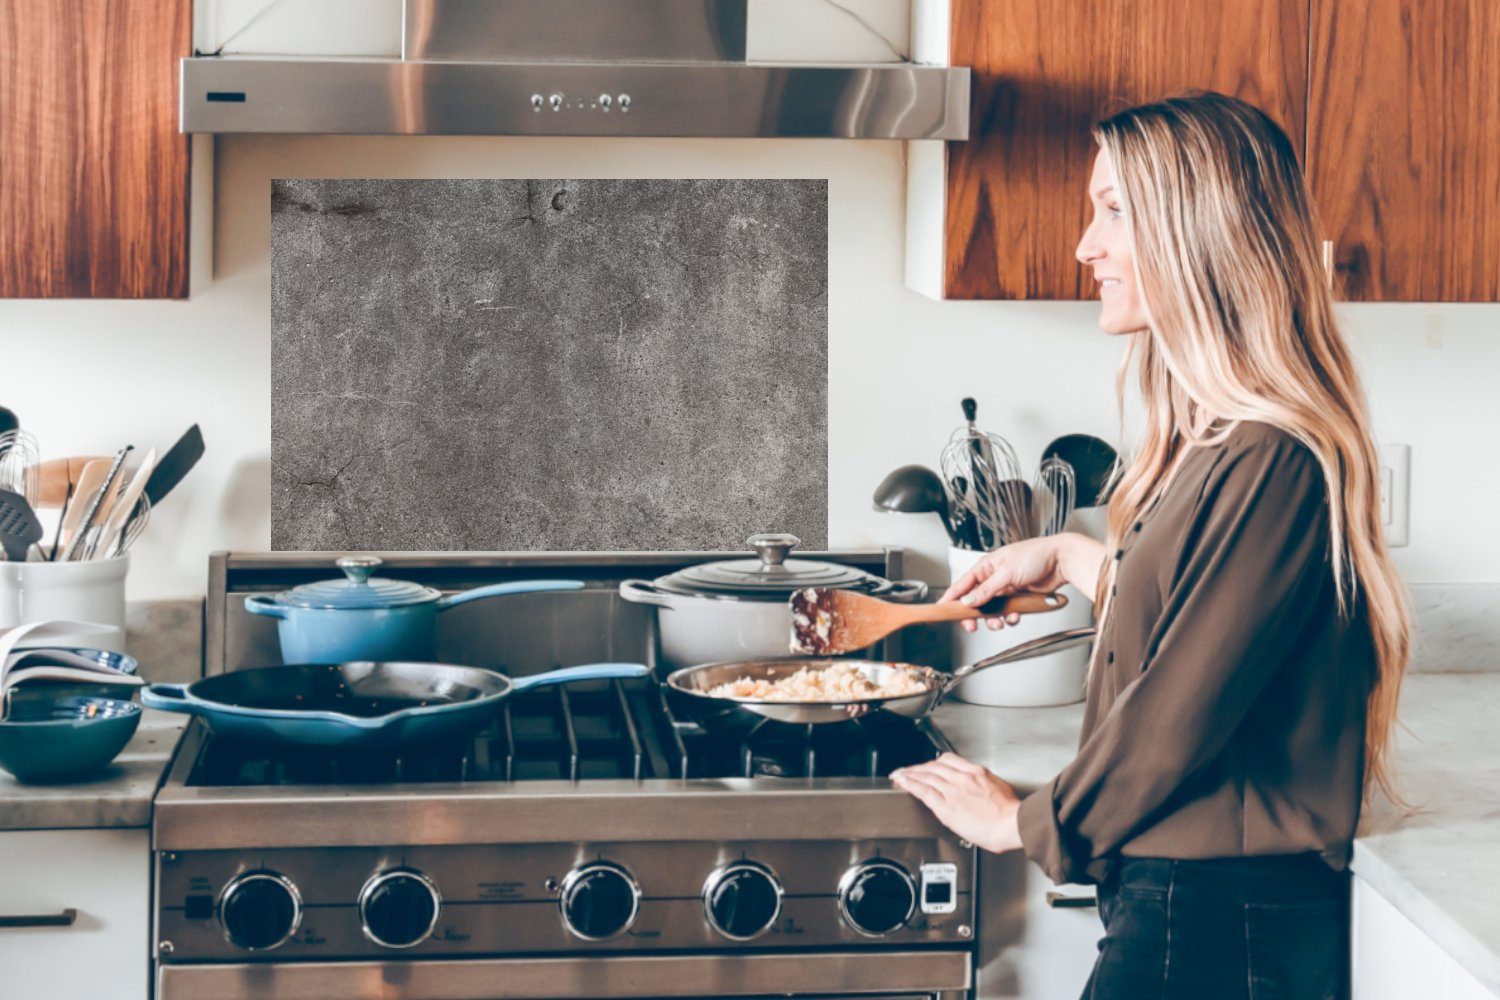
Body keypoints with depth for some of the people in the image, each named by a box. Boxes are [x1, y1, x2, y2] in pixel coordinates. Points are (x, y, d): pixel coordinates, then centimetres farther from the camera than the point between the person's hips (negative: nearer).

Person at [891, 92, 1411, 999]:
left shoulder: (1272, 463, -22)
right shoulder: (1219, 440, 9)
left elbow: (1178, 715, -19)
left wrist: (1027, 821, -5)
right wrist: (1074, 559, 24)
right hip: (1186, 901, 9)